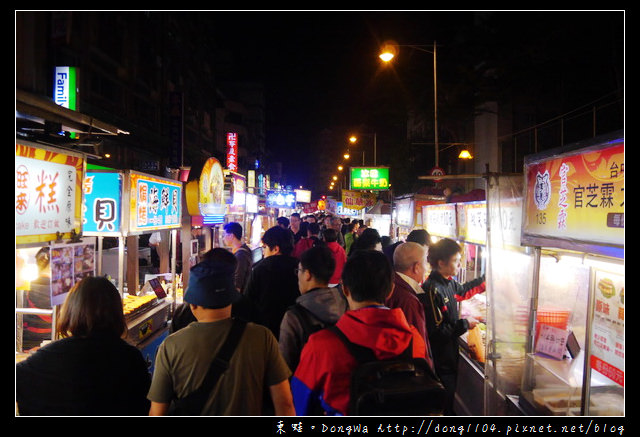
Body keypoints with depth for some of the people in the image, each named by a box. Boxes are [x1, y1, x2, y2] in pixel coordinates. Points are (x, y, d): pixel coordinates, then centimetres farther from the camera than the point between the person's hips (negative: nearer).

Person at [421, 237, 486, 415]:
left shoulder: (449, 282, 4)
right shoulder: (432, 289, -25)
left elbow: (462, 291, 29)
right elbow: (436, 330, -25)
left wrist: (486, 280, 25)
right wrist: (464, 324, -16)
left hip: (449, 355, 9)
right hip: (439, 360, -9)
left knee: (449, 399, 22)